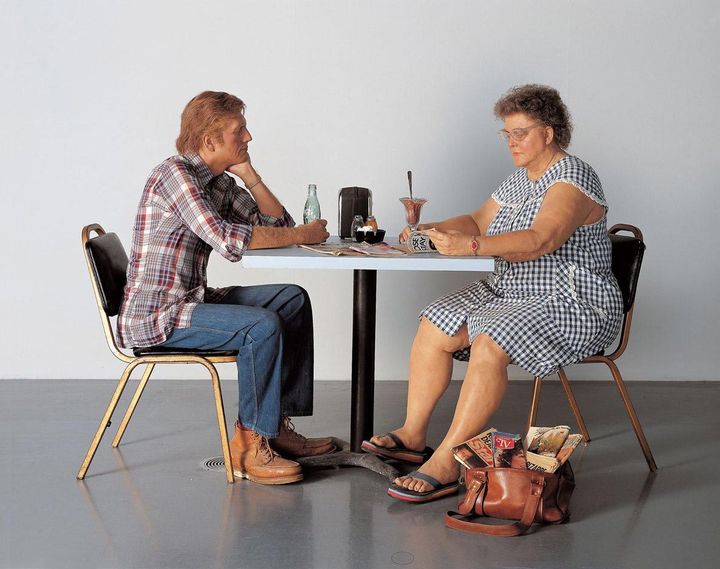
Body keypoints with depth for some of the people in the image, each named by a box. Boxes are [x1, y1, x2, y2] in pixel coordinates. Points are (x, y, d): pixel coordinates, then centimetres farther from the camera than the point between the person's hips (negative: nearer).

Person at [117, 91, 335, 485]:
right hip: (154, 317, -10)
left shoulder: (219, 182, 12)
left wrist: (248, 173, 3)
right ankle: (249, 445, -14)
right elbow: (229, 241, -27)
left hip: (191, 301, 10)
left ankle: (278, 425, 7)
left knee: (293, 300, 8)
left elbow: (277, 223, 14)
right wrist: (302, 235, -18)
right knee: (262, 325, -25)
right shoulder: (175, 173, -15)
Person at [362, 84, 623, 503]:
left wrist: (470, 245, -40)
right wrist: (431, 230, 2)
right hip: (512, 294, 10)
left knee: (490, 344, -32)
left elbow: (541, 240, -31)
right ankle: (413, 434, -2)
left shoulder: (573, 178, -15)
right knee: (434, 326, -7)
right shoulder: (520, 179, 14)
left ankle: (446, 464, -30)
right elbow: (479, 221, 21)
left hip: (573, 306, -9)